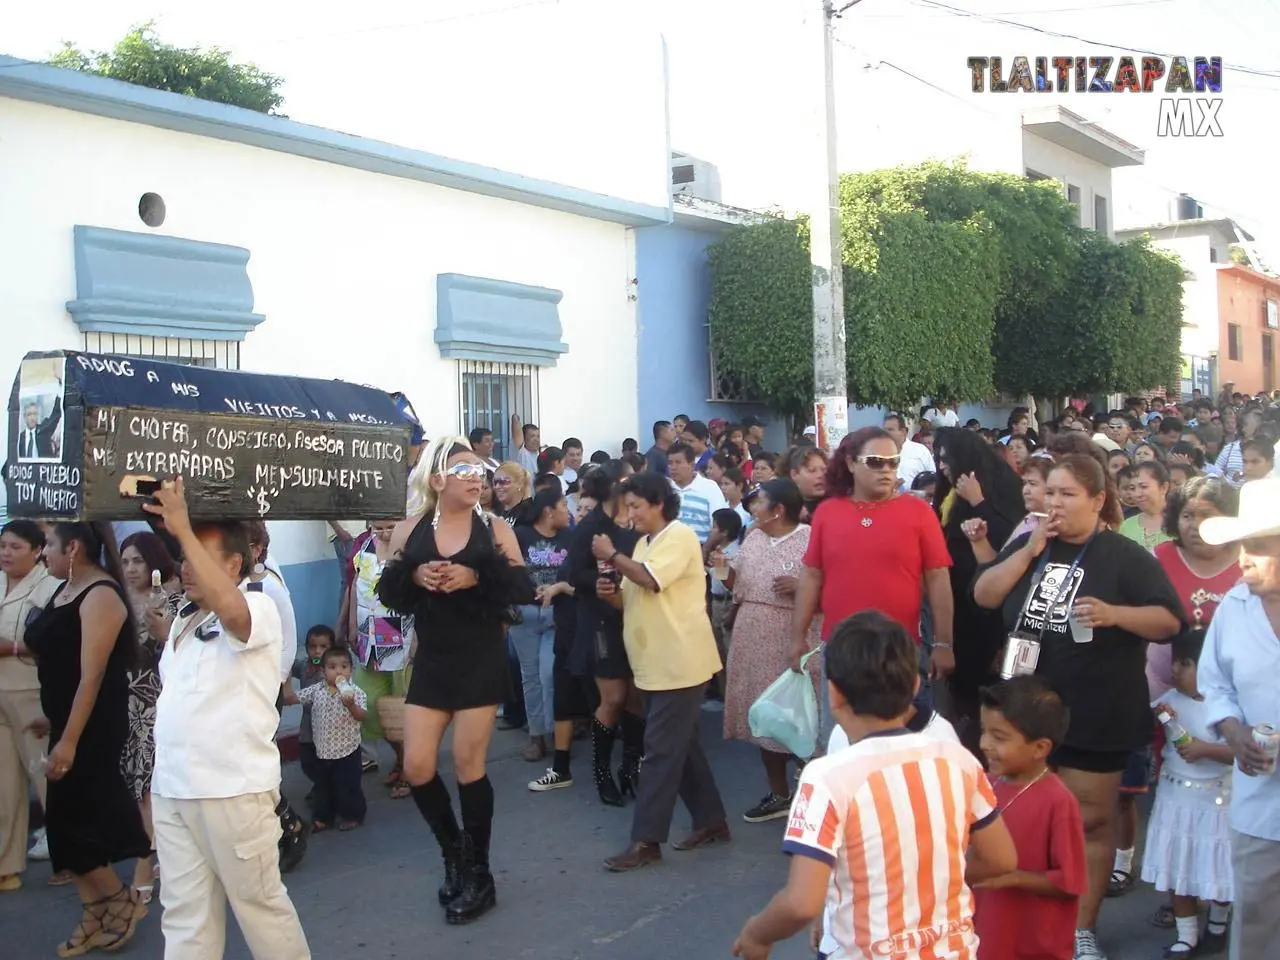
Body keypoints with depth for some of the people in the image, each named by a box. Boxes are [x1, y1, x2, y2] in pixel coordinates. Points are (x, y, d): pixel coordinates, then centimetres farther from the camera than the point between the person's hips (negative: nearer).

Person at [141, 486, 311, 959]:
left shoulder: (259, 608, -10)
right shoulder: (184, 620, 17)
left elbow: (230, 609, -35)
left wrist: (183, 529, -33)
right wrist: (161, 777, 19)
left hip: (234, 790, -7)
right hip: (170, 790, 8)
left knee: (259, 902, 5)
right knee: (184, 912, 10)